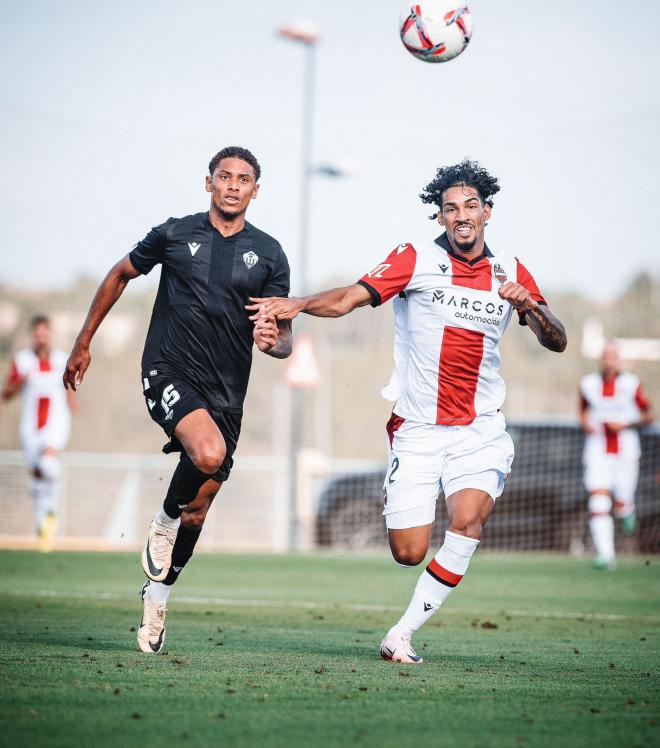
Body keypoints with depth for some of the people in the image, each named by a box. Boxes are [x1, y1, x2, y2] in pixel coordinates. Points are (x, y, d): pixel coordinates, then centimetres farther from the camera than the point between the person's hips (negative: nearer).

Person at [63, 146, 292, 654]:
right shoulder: (174, 235, 2)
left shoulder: (268, 254, 5)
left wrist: (274, 341, -19)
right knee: (209, 453, -32)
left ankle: (157, 595, 31)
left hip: (226, 392, 3)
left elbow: (285, 340, 6)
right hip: (169, 372, -3)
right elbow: (120, 276, 18)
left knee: (196, 514, 7)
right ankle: (164, 522, -3)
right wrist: (83, 344, 19)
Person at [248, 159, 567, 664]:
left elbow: (557, 342, 7)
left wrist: (531, 306, -13)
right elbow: (347, 300, -9)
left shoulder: (510, 272, 8)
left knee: (468, 516, -25)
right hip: (417, 429, -1)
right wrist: (296, 304, -26)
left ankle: (405, 631, -14)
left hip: (481, 430, 1)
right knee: (408, 554, -7)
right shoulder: (417, 260, -1)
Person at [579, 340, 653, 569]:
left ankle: (627, 509, 39)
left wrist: (625, 425, -10)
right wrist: (586, 424, -2)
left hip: (625, 451, -1)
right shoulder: (588, 385, 5)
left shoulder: (631, 384, -2)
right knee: (598, 501, -15)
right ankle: (605, 554, -16)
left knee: (621, 505, -1)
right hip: (598, 452, 1)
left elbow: (648, 415, 4)